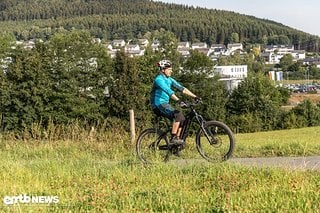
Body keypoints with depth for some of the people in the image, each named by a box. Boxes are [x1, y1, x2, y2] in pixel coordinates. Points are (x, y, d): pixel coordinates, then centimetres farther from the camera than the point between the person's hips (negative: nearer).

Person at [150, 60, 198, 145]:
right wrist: (179, 101, -41)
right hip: (158, 105, -9)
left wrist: (195, 97, 1)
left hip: (165, 104, 9)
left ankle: (177, 138, 2)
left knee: (181, 118, -4)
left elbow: (181, 88, 9)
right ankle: (173, 138, -24)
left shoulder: (169, 79, 13)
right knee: (178, 114, -25)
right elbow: (168, 91, -29)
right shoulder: (159, 79, -15)